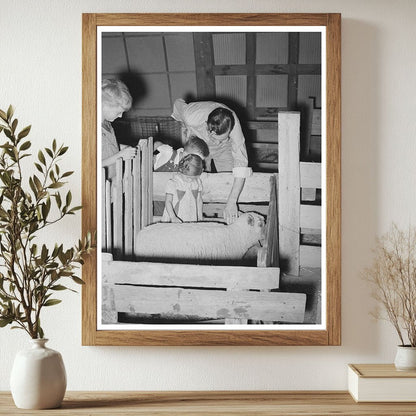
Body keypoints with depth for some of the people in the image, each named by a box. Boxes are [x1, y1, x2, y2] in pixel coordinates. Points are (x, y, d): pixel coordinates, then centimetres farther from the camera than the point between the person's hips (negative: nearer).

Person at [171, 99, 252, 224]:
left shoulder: (233, 124, -44)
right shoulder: (192, 117, -44)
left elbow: (241, 163, -47)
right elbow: (178, 103, -18)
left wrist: (232, 202, -54)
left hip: (224, 149, -1)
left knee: (229, 184, -9)